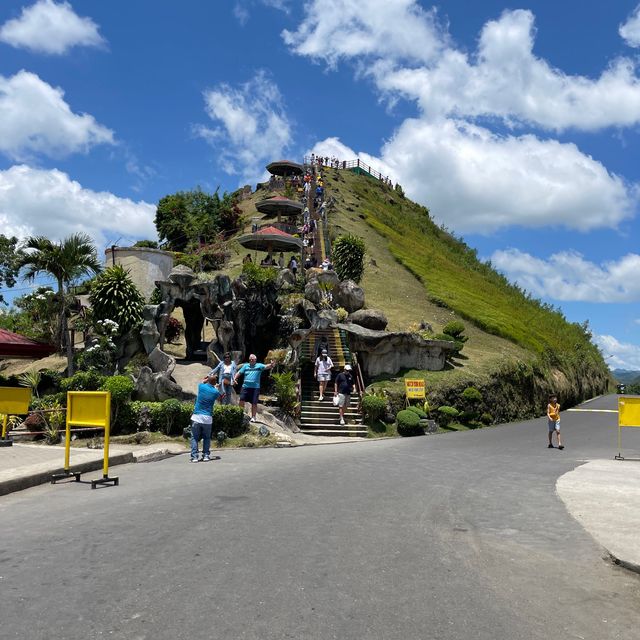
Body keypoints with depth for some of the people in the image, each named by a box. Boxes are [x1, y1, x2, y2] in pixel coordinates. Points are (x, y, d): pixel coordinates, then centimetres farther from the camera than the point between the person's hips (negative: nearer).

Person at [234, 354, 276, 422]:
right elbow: (239, 372, 11)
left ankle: (253, 417, 16)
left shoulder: (259, 366, 4)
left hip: (255, 387, -2)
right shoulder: (245, 366, 12)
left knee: (254, 403, 3)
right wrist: (235, 378, -6)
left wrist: (271, 365, -31)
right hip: (245, 386, 2)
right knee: (241, 400, -3)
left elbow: (266, 367, -10)